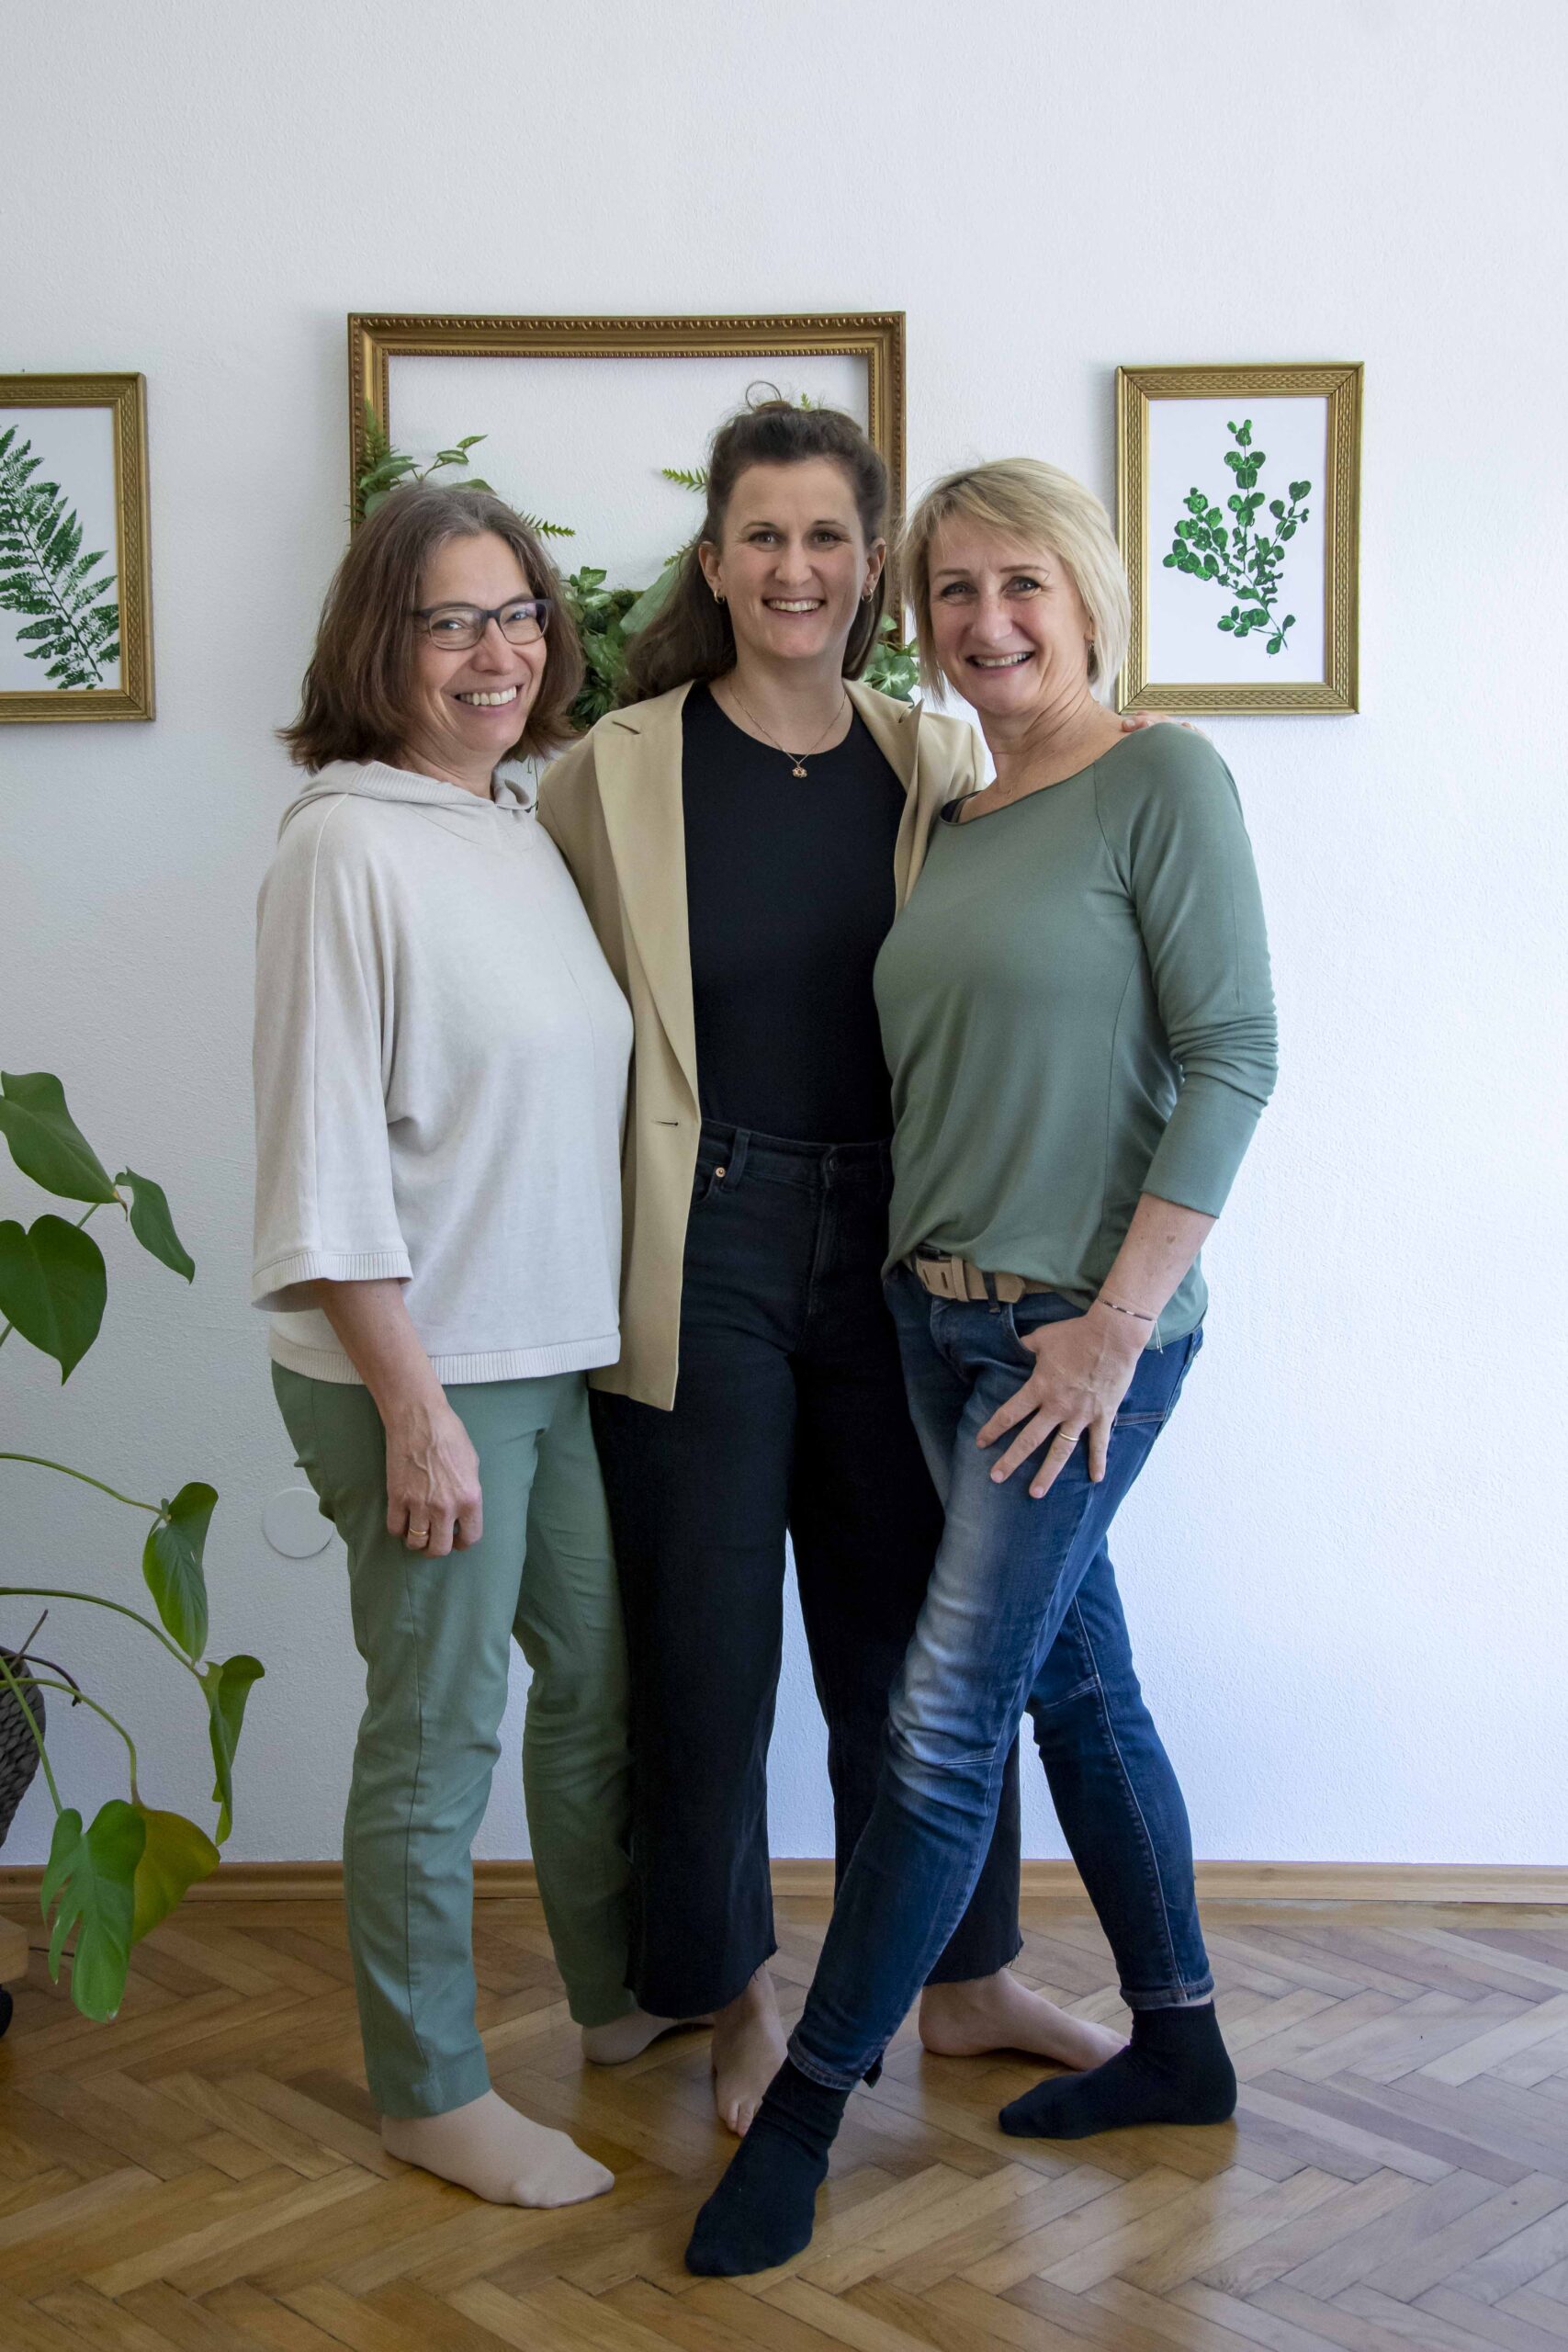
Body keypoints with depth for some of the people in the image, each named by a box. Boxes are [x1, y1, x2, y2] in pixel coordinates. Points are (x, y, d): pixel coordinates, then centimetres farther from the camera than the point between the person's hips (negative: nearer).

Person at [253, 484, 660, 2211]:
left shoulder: (527, 833, 10)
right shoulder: (348, 849, -14)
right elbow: (325, 1156, -18)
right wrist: (412, 1402, -19)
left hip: (562, 1352, 8)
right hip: (423, 1368, -8)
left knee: (601, 1676, 19)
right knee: (439, 1731, 4)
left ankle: (619, 1999, 40)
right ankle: (429, 2095, 23)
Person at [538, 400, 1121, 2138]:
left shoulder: (934, 763, 4)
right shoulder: (613, 772, -5)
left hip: (890, 1243, 3)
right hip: (699, 1254, -3)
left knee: (920, 1628, 14)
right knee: (706, 1645, 7)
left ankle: (965, 1981, 34)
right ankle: (735, 2004, 30)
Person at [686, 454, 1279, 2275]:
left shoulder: (1161, 779, -10)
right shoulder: (953, 823, 12)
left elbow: (1231, 1057, -15)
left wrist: (1118, 1321, -18)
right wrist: (925, 1268, 5)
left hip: (1079, 1329, -8)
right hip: (938, 1313, 8)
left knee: (947, 1719, -3)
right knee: (1077, 1679, 16)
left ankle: (804, 2103, 11)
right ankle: (1179, 2046, 32)